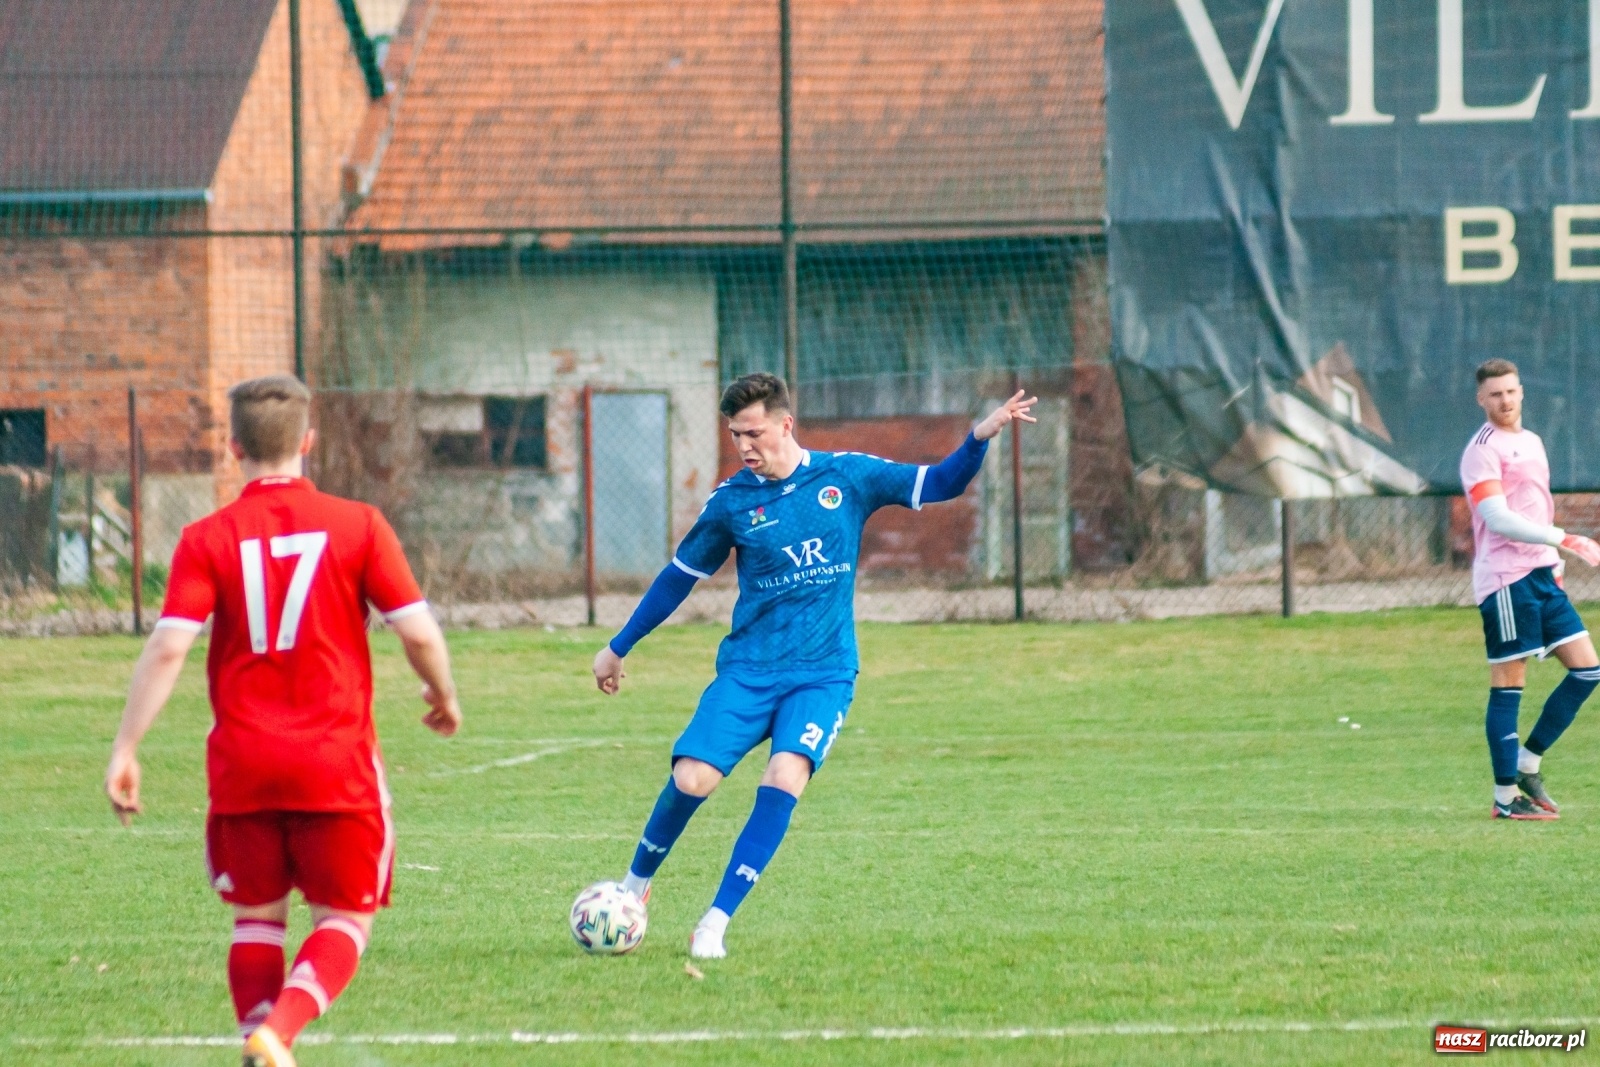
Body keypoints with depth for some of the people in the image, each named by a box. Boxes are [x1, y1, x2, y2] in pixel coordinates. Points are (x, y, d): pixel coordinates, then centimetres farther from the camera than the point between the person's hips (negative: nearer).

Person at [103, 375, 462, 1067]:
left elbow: (167, 649, -11)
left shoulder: (208, 540, -3)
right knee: (345, 919, 7)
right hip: (335, 763, -1)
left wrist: (124, 749, -7)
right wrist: (443, 698, 14)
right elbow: (419, 632, -5)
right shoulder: (357, 525, -3)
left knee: (257, 917, 16)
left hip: (242, 768, 1)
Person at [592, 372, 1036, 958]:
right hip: (747, 668, 1)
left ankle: (715, 924, -17)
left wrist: (981, 435, -14)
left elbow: (940, 484, 5)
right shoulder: (730, 502, 1)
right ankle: (636, 883, 14)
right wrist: (618, 648, 19)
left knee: (784, 779, -24)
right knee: (691, 779, -15)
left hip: (823, 673, -1)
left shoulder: (846, 476, 0)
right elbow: (679, 576, 13)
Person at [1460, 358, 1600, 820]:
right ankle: (1506, 796, -2)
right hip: (1505, 578, -9)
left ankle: (1528, 763, 13)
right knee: (1508, 685, -6)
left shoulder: (1532, 443, 18)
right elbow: (1498, 518, -20)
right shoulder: (1483, 450, -9)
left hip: (1541, 574, 9)